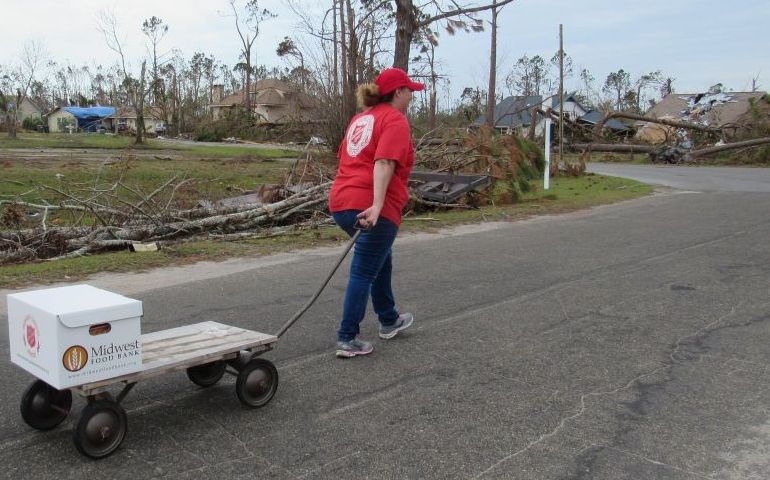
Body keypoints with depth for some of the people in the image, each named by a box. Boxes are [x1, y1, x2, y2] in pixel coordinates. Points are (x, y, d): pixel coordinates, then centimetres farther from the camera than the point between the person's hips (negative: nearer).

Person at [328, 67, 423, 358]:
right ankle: (347, 339, 1)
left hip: (341, 203, 9)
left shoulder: (361, 118, 20)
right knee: (363, 273, -2)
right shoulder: (395, 120, -7)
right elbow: (384, 163, -21)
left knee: (381, 260, 25)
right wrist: (377, 206, -29)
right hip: (371, 208, -9)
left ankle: (389, 320, 38)